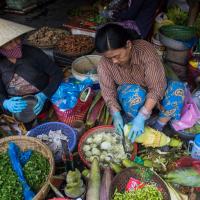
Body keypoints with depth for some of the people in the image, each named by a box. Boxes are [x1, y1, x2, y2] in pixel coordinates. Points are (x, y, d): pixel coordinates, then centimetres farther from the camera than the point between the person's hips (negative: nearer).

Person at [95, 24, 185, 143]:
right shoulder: (105, 63, -24)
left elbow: (157, 87, -33)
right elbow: (108, 91, -15)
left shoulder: (145, 50, -32)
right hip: (128, 95, 0)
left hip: (151, 94, 1)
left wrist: (141, 116, -40)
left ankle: (158, 128, -16)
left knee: (178, 88, -28)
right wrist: (116, 114, -32)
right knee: (135, 93, -37)